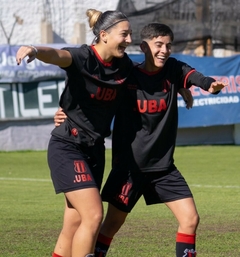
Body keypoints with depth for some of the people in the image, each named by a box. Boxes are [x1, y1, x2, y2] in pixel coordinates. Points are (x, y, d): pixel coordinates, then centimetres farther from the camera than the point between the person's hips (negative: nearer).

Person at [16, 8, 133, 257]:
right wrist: (34, 49, -61)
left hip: (94, 150, 7)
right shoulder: (82, 58, -18)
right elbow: (56, 55, -40)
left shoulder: (124, 65, 1)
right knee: (94, 216, -17)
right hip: (67, 147, -7)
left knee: (74, 227, 8)